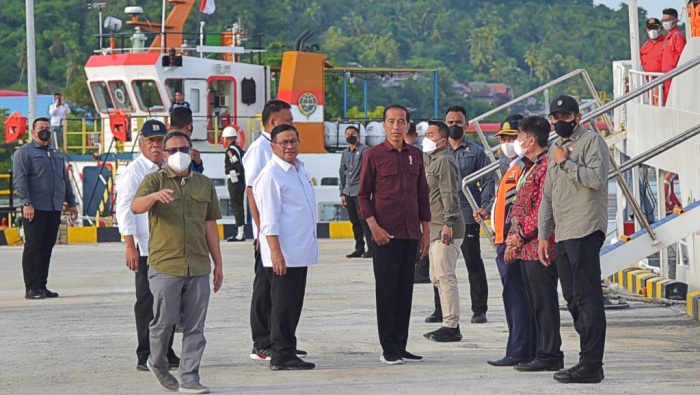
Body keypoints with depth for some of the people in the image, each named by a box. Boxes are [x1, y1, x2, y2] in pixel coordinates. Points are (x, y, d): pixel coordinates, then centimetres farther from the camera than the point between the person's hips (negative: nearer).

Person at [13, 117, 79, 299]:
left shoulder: (57, 154, 21)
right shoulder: (25, 152, -1)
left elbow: (65, 179, 25)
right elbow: (20, 179, -10)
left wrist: (71, 203, 19)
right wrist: (26, 203, -19)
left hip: (55, 209, 6)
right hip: (35, 209, -6)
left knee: (47, 246, 7)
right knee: (33, 246, -6)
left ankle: (42, 286, 12)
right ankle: (31, 288, -5)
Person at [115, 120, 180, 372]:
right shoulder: (133, 171, -5)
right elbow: (125, 209, -10)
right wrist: (130, 246, -16)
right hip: (146, 247, -6)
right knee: (147, 303, -3)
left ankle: (166, 352, 16)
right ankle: (146, 356, 1)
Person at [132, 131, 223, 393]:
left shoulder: (205, 185, 13)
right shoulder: (155, 180, 2)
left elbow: (210, 225, 17)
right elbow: (136, 207, -16)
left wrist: (218, 263, 15)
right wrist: (154, 196, -38)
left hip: (198, 268, 3)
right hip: (165, 266, -3)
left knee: (195, 326, 2)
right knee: (165, 320, 1)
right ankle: (157, 363, 27)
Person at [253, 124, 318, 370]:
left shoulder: (299, 169, 15)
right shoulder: (271, 175, -12)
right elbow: (269, 218, -17)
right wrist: (275, 251, -22)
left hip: (301, 252, 9)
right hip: (282, 254, -9)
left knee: (294, 304, 12)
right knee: (283, 305, -6)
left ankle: (287, 353, 18)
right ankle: (282, 356, -2)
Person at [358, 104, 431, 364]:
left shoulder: (415, 155, 11)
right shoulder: (373, 155, -2)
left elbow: (422, 195, 16)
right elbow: (363, 195, -2)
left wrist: (425, 231, 12)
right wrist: (374, 227, -13)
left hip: (411, 234, 5)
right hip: (386, 234, -5)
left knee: (405, 291, 7)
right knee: (386, 291, -2)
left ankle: (401, 347, 13)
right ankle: (388, 350, 1)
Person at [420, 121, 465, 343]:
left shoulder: (444, 160, -11)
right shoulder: (429, 160, 21)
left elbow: (450, 195, -18)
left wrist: (448, 223, -25)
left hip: (445, 230, -11)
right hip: (434, 229, 11)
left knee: (445, 277, -10)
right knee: (437, 278, 14)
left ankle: (451, 327, -9)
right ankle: (448, 324, 19)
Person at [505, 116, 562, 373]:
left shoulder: (547, 166, -12)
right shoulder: (529, 168, 20)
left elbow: (543, 210, -18)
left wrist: (519, 237, -14)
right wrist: (512, 241, 12)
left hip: (540, 246, -10)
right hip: (525, 248, 10)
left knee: (544, 301, -7)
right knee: (535, 303, 11)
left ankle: (550, 355, -4)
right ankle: (544, 354, 15)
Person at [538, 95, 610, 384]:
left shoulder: (592, 141, -2)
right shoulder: (555, 149, 23)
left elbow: (597, 178, -19)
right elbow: (547, 196, 25)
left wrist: (565, 163, -11)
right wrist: (543, 235, 22)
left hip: (585, 230, -9)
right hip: (562, 235, 9)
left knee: (587, 298, -10)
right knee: (573, 300, 9)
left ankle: (591, 365, -12)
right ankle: (589, 359, 12)